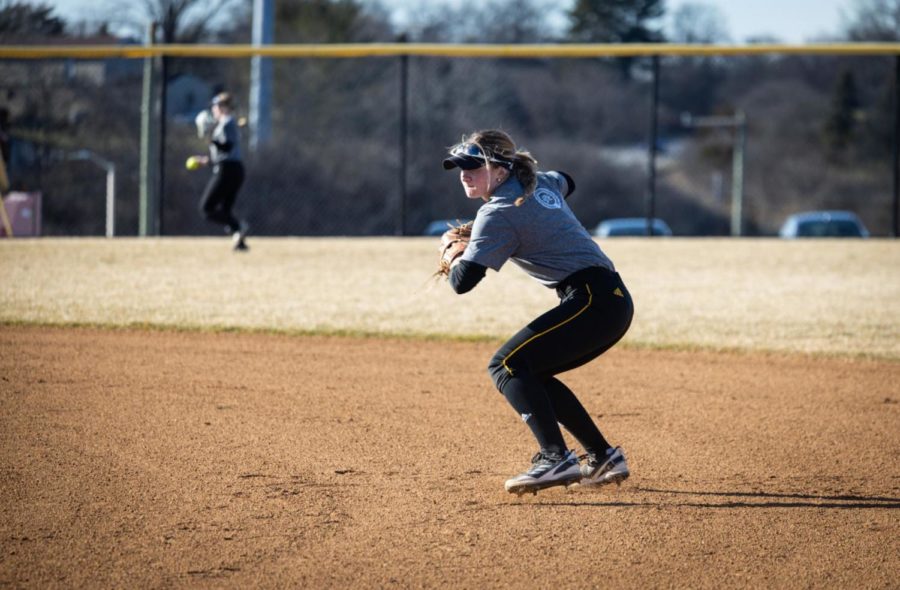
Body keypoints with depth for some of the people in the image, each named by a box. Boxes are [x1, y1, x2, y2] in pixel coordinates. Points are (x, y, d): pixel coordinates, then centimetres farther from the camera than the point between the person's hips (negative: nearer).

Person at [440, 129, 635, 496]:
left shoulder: (498, 214, -9)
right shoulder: (540, 183, 16)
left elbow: (462, 282, -14)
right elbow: (566, 183, 44)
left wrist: (453, 257, 9)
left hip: (591, 300, -10)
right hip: (615, 302, 10)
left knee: (506, 365, -13)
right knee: (531, 373, 18)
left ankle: (556, 459, -25)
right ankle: (603, 458, 17)